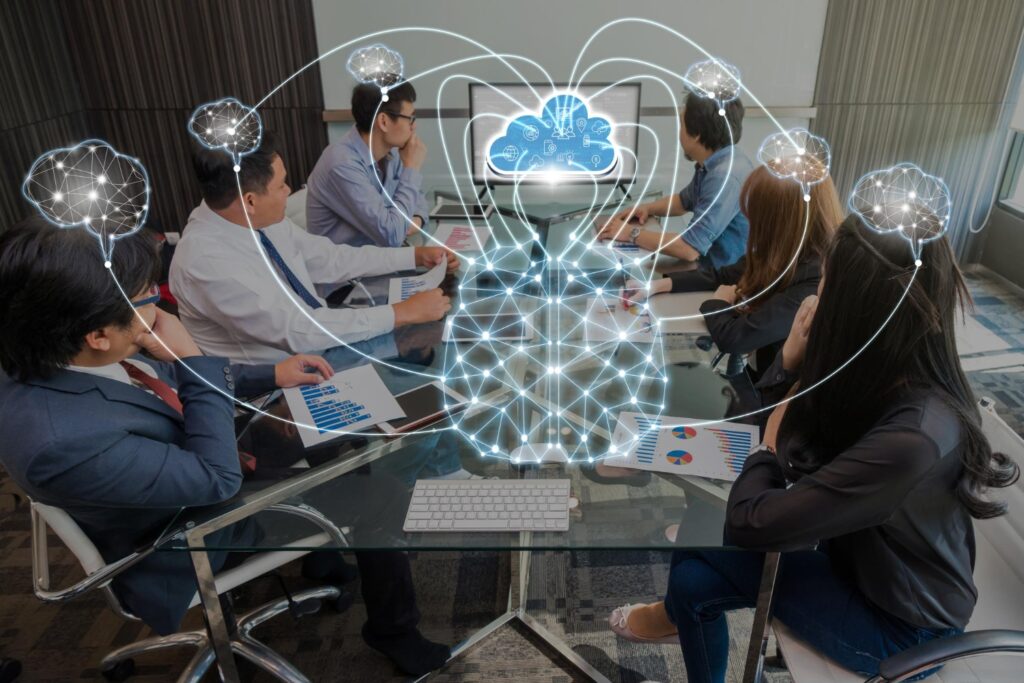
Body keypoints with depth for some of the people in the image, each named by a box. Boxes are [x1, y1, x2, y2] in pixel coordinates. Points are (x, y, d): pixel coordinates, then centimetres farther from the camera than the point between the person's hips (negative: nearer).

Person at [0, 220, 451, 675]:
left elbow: (176, 383, 2)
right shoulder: (62, 439, -41)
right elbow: (218, 478, -31)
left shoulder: (64, 355, -16)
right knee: (374, 499, -1)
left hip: (194, 465, 8)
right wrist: (193, 359, -30)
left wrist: (272, 375, -4)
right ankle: (395, 630, 24)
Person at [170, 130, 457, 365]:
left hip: (321, 343, 7)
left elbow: (331, 259, 6)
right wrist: (402, 313, -28)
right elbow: (295, 330, -30)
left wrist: (416, 255, 4)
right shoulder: (206, 260, -28)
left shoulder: (262, 219, -4)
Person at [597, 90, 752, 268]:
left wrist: (631, 233, -19)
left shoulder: (727, 176, -25)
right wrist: (648, 208, 4)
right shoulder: (711, 163, 5)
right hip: (709, 265, 8)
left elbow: (689, 249, -29)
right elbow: (683, 201, 23)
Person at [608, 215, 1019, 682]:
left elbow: (747, 523, -33)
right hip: (865, 557, 6)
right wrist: (792, 357, -19)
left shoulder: (910, 439, -38)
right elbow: (772, 410, 1)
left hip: (900, 623, -6)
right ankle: (684, 613, 32)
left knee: (695, 575, -8)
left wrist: (770, 447, -15)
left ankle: (682, 615, 26)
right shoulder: (884, 372, -13)